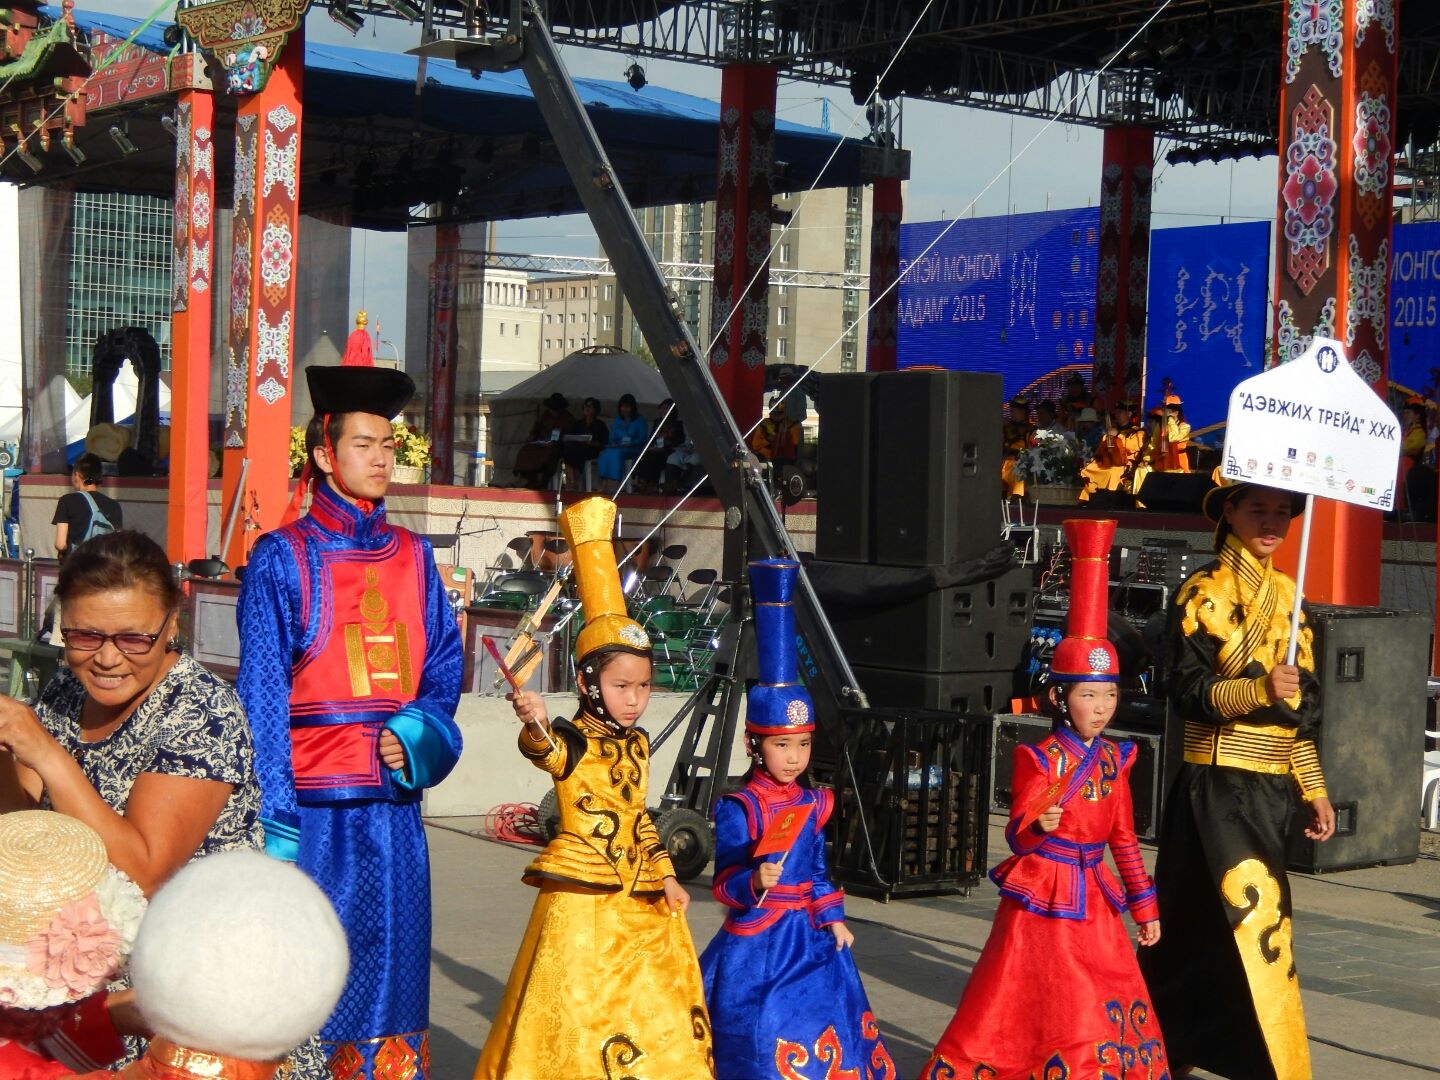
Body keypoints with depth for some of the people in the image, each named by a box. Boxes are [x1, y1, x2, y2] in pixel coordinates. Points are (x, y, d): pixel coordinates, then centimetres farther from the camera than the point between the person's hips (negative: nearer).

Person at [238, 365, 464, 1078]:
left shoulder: (413, 557, 13)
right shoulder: (283, 558, -2)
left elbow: (443, 671, 14)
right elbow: (261, 698, -5)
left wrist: (414, 735, -7)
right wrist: (274, 823, -12)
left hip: (393, 805, 5)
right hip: (311, 805, -5)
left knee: (389, 969, 8)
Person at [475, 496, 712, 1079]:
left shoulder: (636, 744, 11)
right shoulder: (571, 743, -11)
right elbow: (546, 751, -35)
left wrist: (665, 875, 16)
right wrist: (534, 725, -57)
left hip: (639, 901, 8)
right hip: (581, 901, -7)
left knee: (661, 1025, 13)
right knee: (582, 1020, -8)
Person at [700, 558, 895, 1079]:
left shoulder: (813, 803, 9)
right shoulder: (739, 808, -11)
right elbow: (725, 882, -14)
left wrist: (833, 917, 12)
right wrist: (755, 882, -32)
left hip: (808, 934, 6)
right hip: (756, 937, -6)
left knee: (824, 1027, 3)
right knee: (763, 1031, -9)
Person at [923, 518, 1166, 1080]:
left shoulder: (1113, 760, 5)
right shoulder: (1039, 759, -12)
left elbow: (1124, 838, 12)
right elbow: (1017, 833, -18)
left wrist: (1144, 906, 13)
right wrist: (1039, 826, -40)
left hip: (1093, 901, 6)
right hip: (1042, 898, -6)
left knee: (1114, 1014, 6)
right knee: (1018, 1009, -1)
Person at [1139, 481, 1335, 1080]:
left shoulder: (1285, 594, 14)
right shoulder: (1204, 593, -7)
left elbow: (1302, 705, 18)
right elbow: (1187, 691, -14)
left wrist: (1314, 789, 17)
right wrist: (1259, 688, -29)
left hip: (1270, 788, 7)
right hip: (1219, 786, -7)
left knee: (1209, 922, 12)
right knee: (1256, 915, -13)